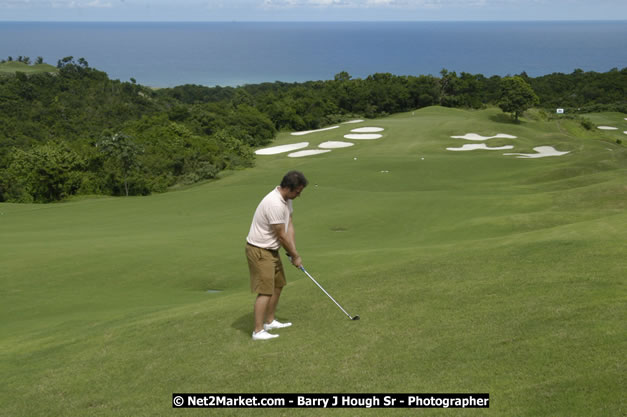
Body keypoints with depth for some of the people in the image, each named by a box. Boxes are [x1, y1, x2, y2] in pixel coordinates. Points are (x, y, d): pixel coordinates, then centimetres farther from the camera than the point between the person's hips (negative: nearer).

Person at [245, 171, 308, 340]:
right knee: (265, 291, -10)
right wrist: (295, 256, -8)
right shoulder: (275, 204, -29)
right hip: (259, 251, -10)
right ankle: (258, 331, -5)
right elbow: (281, 236, -21)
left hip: (271, 249, 10)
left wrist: (294, 252, -4)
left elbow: (289, 226, 5)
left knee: (278, 284, 19)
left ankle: (270, 321, 31)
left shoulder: (286, 199, 2)